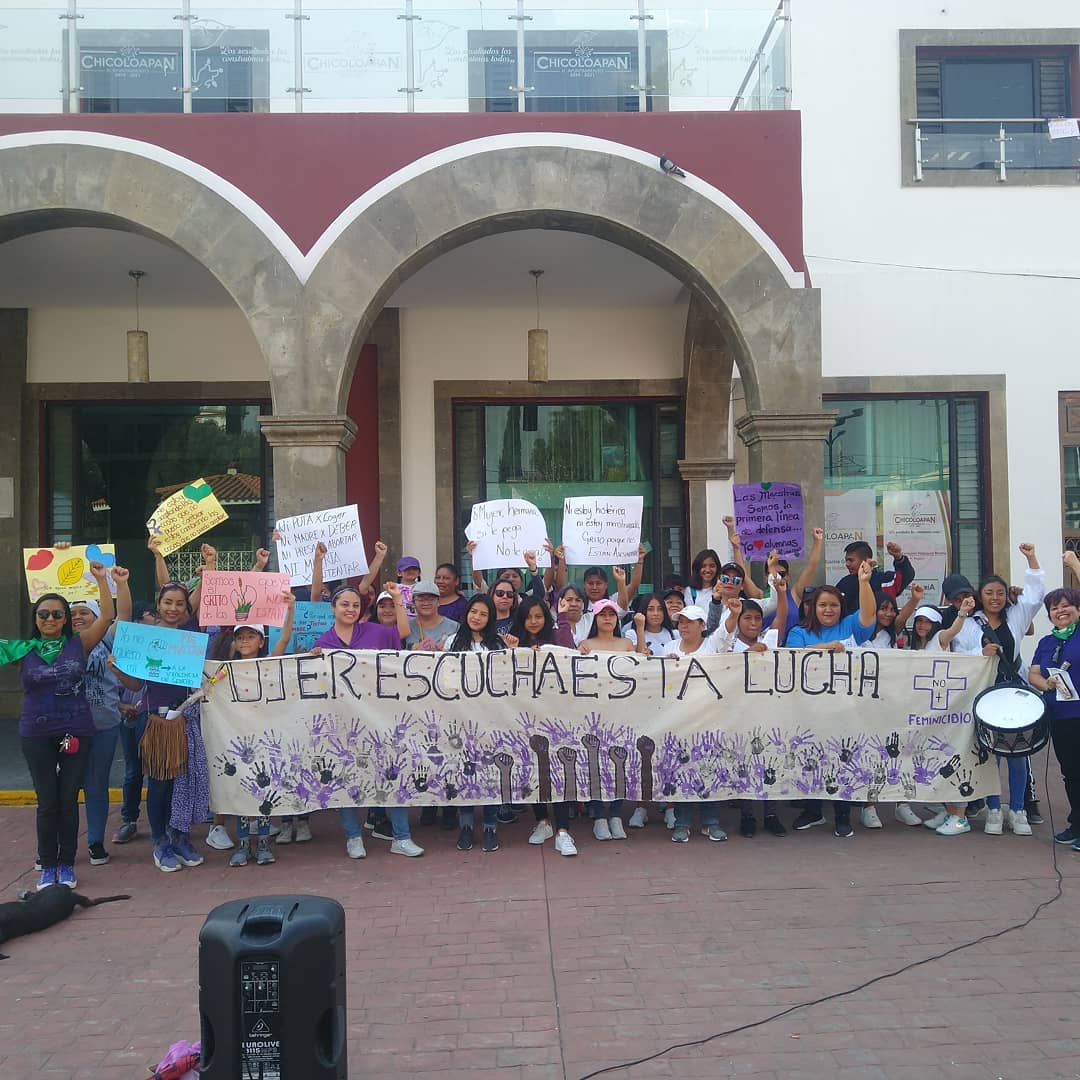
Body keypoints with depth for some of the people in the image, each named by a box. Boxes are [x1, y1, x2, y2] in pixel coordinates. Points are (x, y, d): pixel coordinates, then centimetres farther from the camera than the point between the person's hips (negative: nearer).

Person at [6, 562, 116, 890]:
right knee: (47, 802, 7)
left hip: (76, 732, 0)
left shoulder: (78, 644, 0)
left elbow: (107, 616, -8)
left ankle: (66, 864, 19)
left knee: (68, 800, 6)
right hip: (37, 735, 0)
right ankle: (47, 865, 19)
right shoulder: (23, 650, 1)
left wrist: (101, 579, -11)